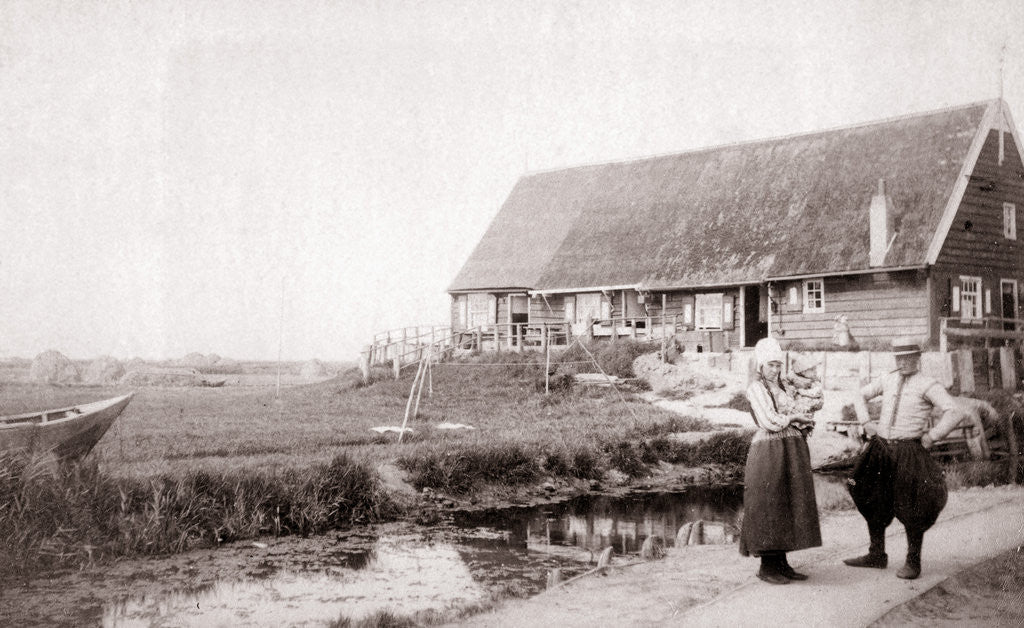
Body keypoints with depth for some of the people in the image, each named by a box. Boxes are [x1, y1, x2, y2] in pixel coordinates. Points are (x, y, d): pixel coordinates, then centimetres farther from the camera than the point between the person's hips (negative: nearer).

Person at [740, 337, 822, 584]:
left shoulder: (781, 386, 18)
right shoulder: (756, 388, -7)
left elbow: (794, 419, 17)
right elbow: (770, 422, -14)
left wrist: (800, 421, -5)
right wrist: (794, 418, 0)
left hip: (792, 450, 8)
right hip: (769, 450, -8)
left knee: (787, 506, 9)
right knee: (769, 507, -5)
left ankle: (781, 562, 15)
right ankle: (767, 566, 1)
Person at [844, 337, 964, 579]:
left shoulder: (927, 385, -8)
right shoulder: (889, 380, 9)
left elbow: (954, 413, -18)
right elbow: (862, 396, 24)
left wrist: (932, 436, -15)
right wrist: (864, 422, 12)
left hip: (909, 451, -6)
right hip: (881, 449, 6)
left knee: (911, 509, 1)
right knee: (873, 502, 11)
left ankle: (913, 562, 16)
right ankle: (877, 555, 25)